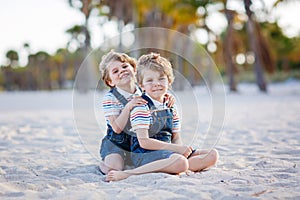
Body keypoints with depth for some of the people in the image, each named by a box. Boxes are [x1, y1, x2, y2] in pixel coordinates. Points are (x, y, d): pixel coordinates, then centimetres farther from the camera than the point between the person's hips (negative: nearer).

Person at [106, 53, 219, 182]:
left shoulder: (171, 107, 14)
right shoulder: (141, 107, -10)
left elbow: (176, 138, 15)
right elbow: (144, 142, -17)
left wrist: (181, 148, -10)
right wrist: (175, 148, -18)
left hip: (168, 151, 8)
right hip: (144, 155, -8)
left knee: (212, 155, -1)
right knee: (180, 162, -37)